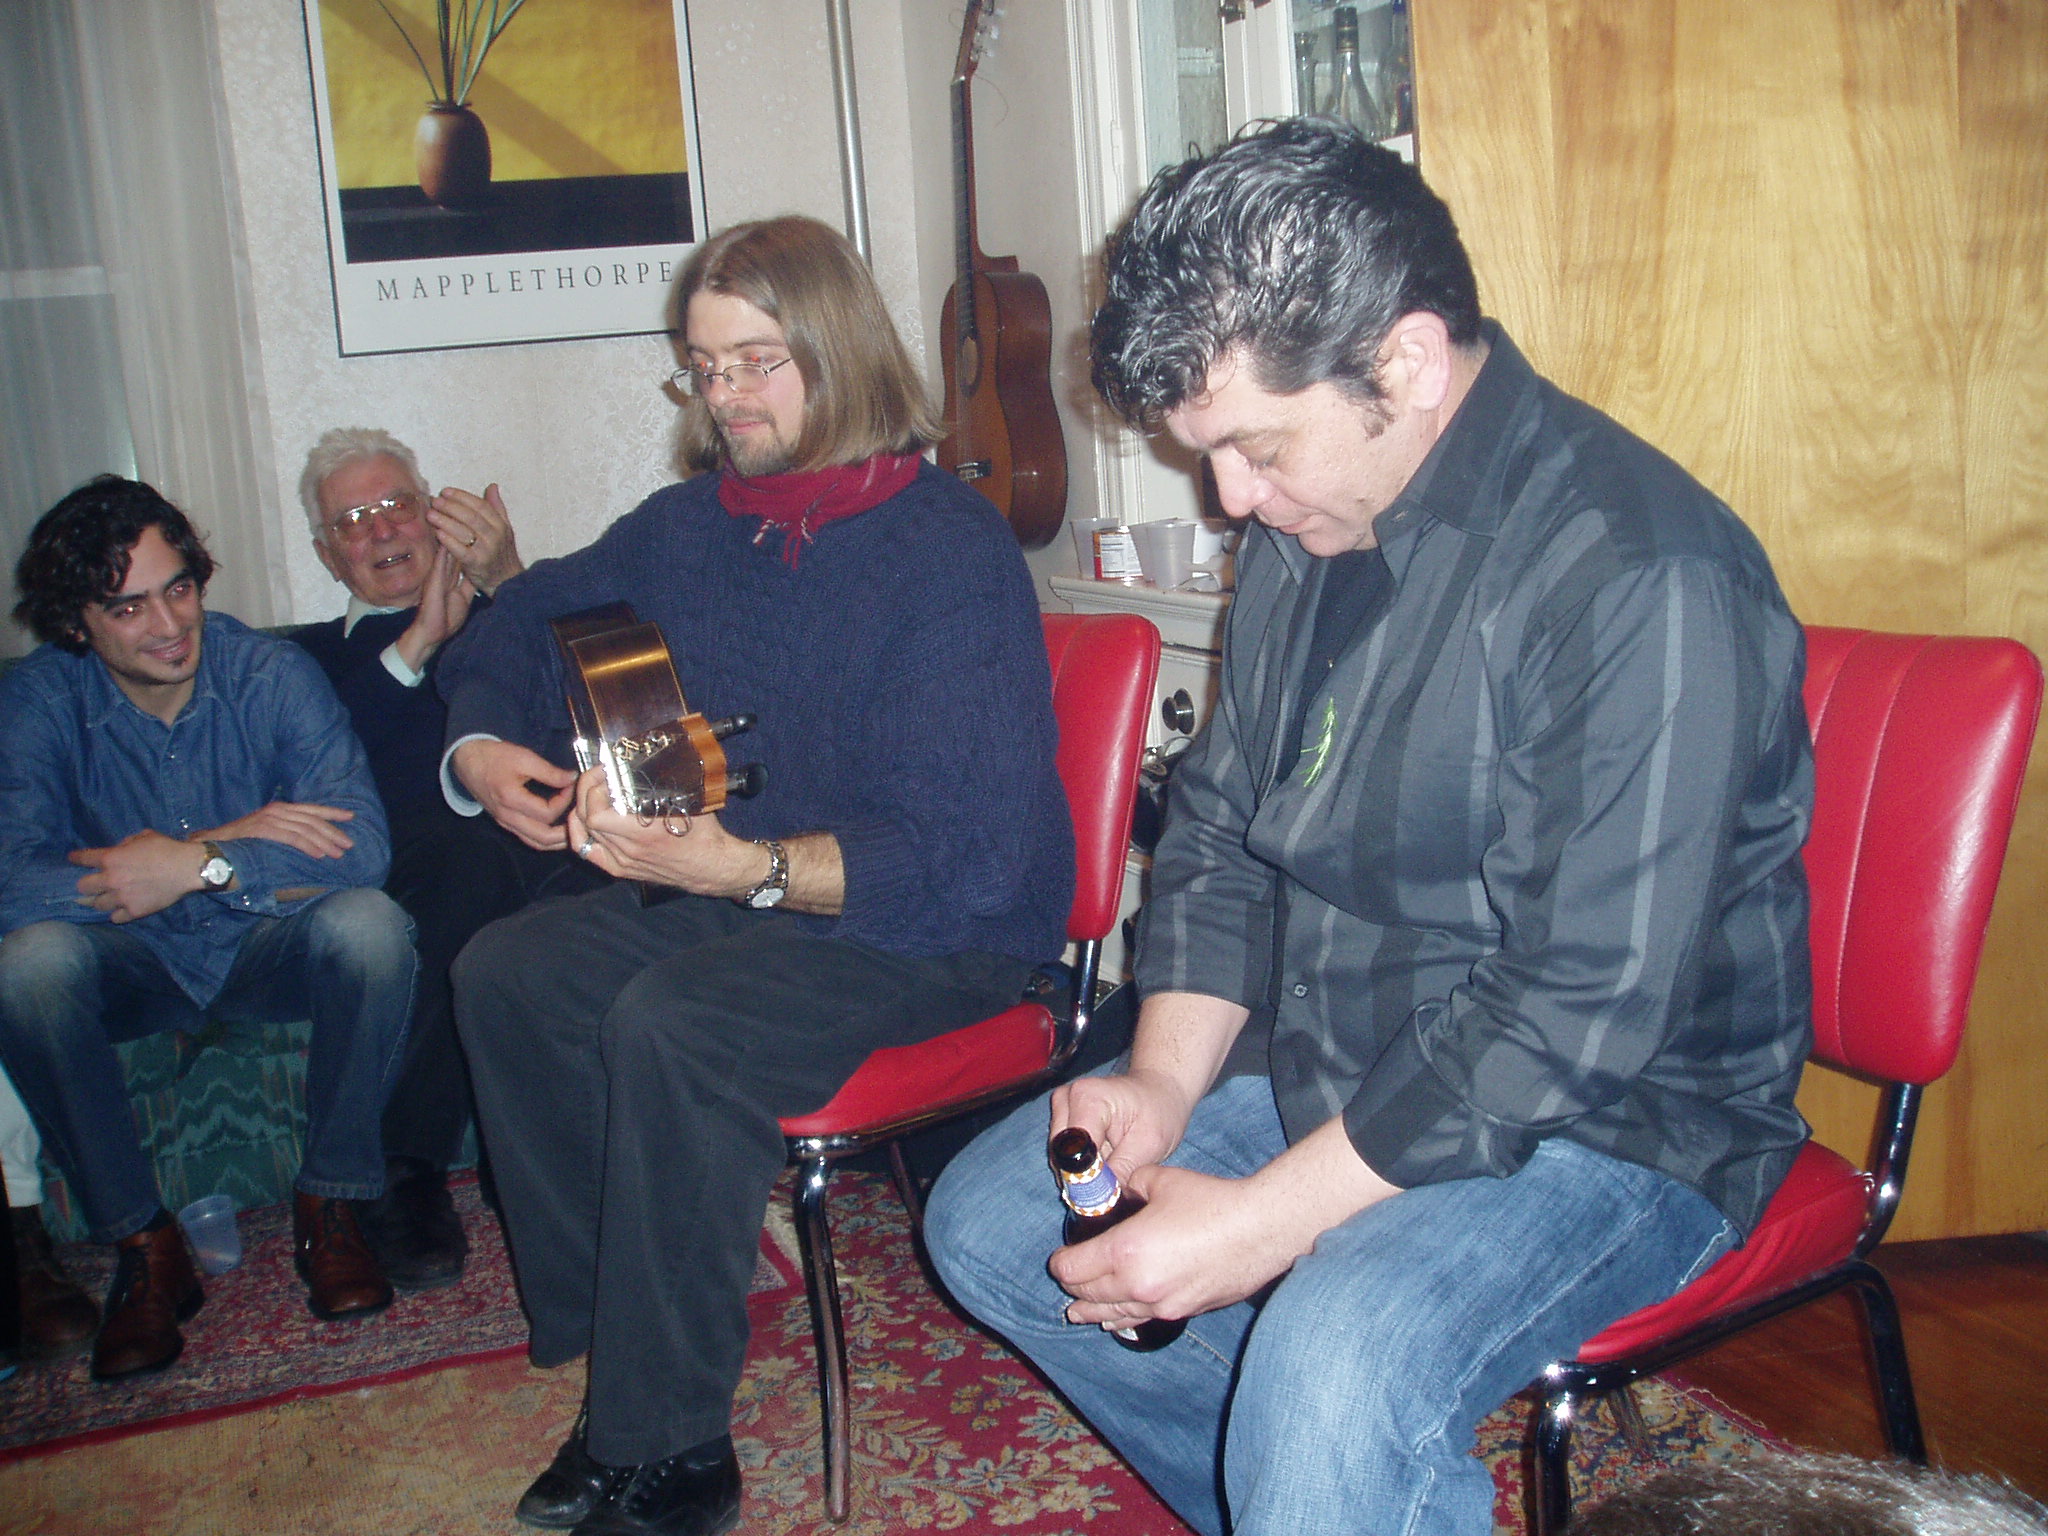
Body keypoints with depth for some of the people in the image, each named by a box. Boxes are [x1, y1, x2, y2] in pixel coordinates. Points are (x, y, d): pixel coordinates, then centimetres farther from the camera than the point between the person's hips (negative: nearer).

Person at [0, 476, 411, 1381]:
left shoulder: (271, 675, -14)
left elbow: (362, 848, -25)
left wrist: (197, 865, -31)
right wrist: (232, 842, -28)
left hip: (270, 948, 0)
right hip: (134, 967, 1)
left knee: (367, 923, -32)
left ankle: (329, 1206, -12)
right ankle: (141, 1245, -15)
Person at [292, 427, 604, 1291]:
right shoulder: (311, 658, 31)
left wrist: (507, 578, -8)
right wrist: (416, 644, -4)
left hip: (548, 837, 1)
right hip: (407, 864, -1)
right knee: (475, 849, -38)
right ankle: (404, 1173, -28)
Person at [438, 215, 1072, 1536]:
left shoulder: (951, 551, -17)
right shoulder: (690, 527, 5)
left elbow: (968, 856, -25)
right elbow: (516, 633, 22)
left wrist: (746, 869, -36)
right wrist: (481, 749, 0)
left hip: (939, 930, -7)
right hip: (725, 896, 8)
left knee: (672, 1024, -30)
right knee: (505, 972, -11)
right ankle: (609, 1331, -4)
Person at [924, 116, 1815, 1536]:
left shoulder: (1643, 578, -25)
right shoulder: (1308, 523, 3)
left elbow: (1583, 1008, -27)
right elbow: (1219, 830, 10)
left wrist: (1264, 1220, -25)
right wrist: (1165, 1082, -5)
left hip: (1612, 1119, -8)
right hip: (1325, 1070, 8)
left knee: (1335, 1372, -35)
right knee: (990, 1222, 6)